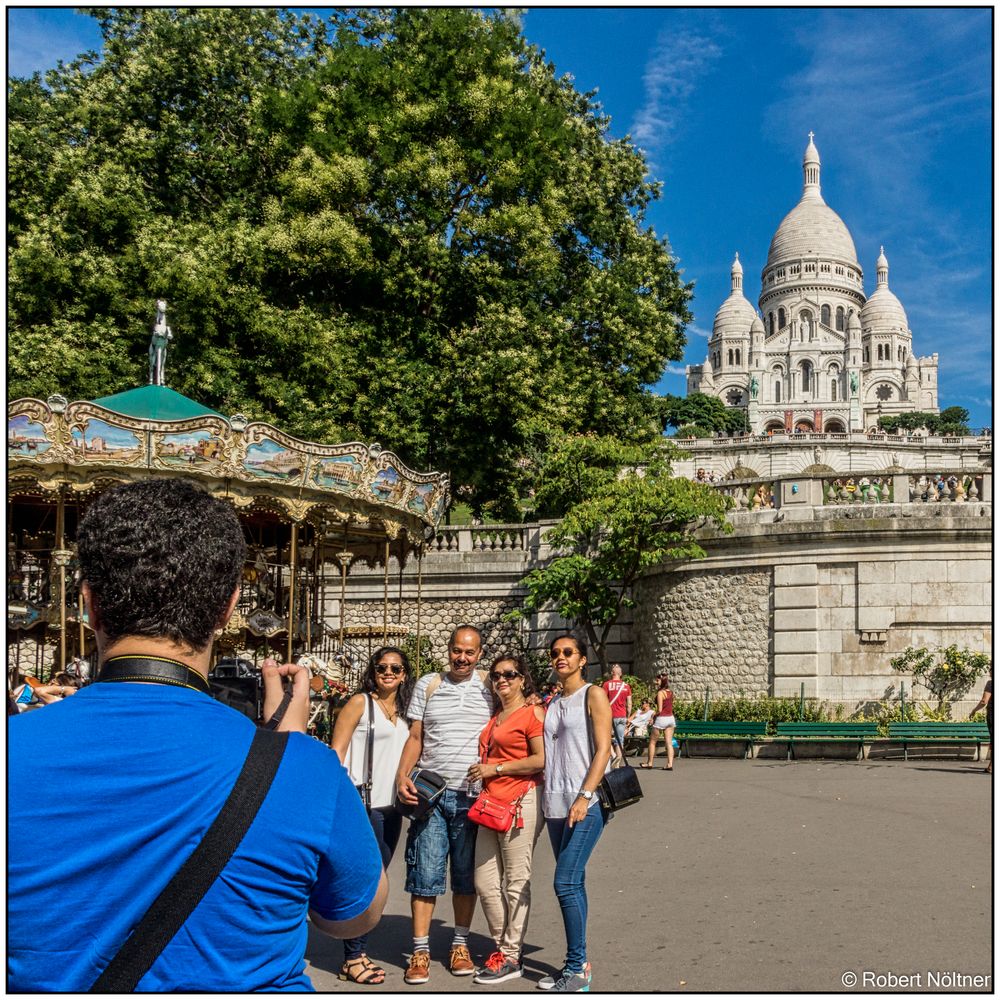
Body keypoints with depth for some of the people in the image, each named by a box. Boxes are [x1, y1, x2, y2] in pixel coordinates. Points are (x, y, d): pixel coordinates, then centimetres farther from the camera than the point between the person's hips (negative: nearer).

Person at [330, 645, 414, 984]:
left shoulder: (403, 712, 15)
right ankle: (352, 959, 5)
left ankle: (359, 951, 23)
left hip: (392, 807, 7)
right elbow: (336, 752, -8)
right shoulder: (360, 703, -4)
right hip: (362, 805, -7)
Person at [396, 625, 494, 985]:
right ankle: (420, 950, 6)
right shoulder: (427, 685, 7)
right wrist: (402, 777, -6)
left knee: (467, 875, 9)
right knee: (426, 872, -1)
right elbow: (415, 737, 8)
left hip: (474, 795, 0)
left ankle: (460, 944, 22)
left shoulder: (491, 686, 5)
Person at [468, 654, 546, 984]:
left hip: (521, 802, -8)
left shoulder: (532, 713, -5)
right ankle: (501, 946, 23)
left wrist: (495, 769, -12)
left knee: (516, 882, -2)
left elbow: (542, 759, -15)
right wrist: (482, 771, 16)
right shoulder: (494, 717, 21)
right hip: (491, 803, 9)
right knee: (484, 882, 8)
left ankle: (511, 957, 6)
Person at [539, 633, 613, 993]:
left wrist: (584, 797, -18)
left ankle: (576, 969, -4)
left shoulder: (593, 695, -3)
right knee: (573, 884, 10)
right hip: (556, 804, 7)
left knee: (566, 882, -12)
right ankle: (579, 964, 17)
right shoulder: (552, 704, 16)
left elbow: (603, 750, -10)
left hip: (587, 803, -6)